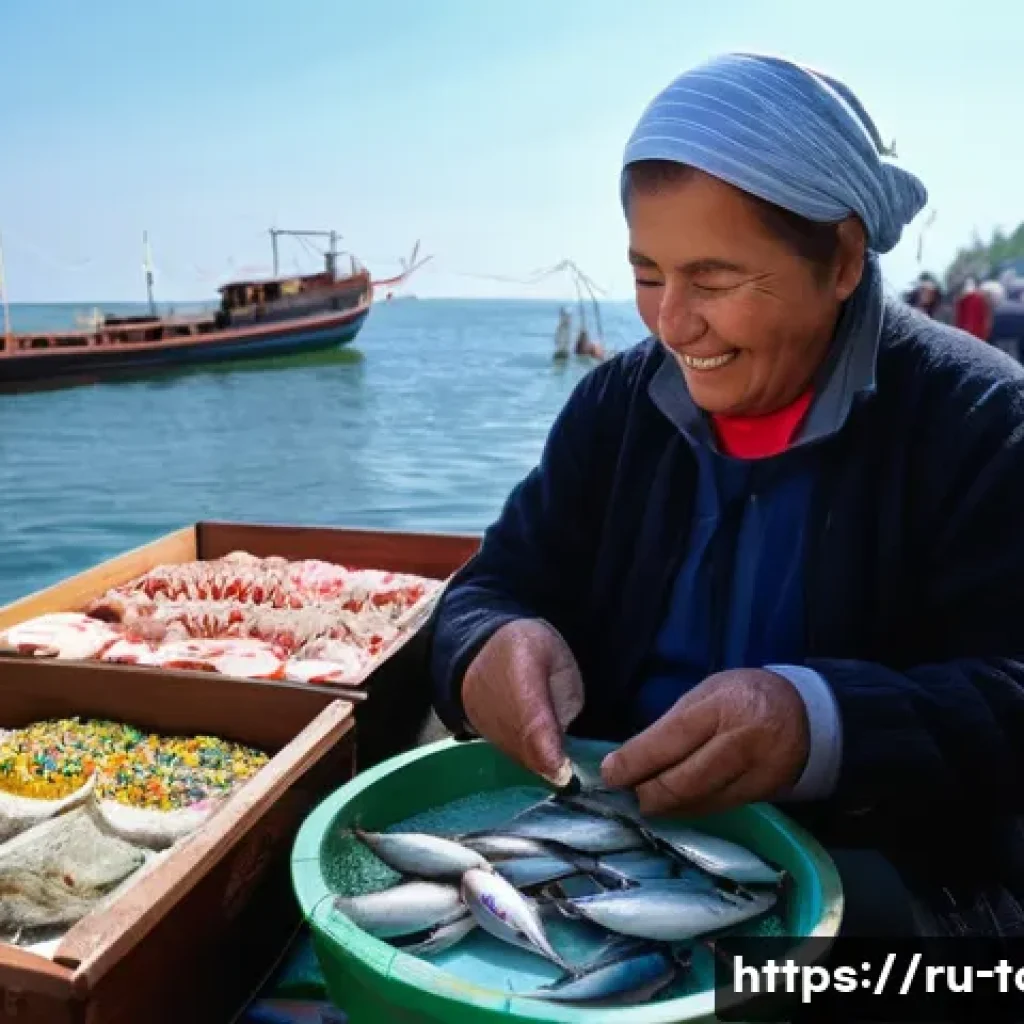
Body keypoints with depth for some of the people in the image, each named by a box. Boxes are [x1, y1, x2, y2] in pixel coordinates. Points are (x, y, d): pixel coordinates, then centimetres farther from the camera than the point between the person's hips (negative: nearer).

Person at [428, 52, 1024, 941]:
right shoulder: (616, 402, 4)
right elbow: (493, 589, 2)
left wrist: (822, 725, -36)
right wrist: (494, 648, -22)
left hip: (876, 866, -3)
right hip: (611, 826, 4)